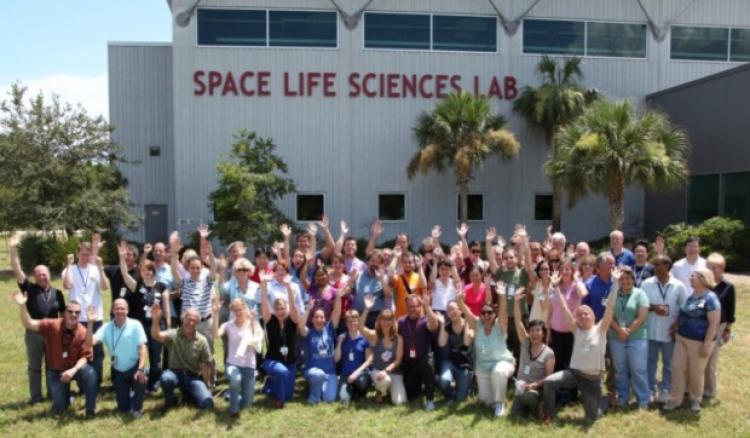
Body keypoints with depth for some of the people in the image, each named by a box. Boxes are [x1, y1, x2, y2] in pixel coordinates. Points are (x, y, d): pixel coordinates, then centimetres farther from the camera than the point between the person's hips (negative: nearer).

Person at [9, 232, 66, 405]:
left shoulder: (57, 293, 4)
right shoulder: (30, 289, -2)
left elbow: (63, 314, 10)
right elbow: (17, 271, -12)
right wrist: (13, 249, -22)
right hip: (33, 333, -1)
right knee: (34, 366, 8)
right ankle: (35, 396, 17)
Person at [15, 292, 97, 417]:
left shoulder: (83, 332, -18)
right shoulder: (52, 325, -17)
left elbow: (85, 356, -17)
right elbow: (29, 324, -26)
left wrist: (73, 370, -35)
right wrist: (22, 306, -41)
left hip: (75, 368, -1)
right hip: (56, 371, 1)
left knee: (90, 372, -36)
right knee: (59, 409, 0)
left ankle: (90, 409, -19)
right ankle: (65, 394, 38)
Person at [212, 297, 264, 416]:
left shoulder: (253, 324, 0)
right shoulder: (228, 325, -1)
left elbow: (258, 341, -18)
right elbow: (216, 335, -22)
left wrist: (253, 321, -23)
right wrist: (215, 314, -26)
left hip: (249, 366, 1)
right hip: (232, 364, -1)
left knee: (246, 403, -2)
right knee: (236, 379, -38)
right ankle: (234, 409, -10)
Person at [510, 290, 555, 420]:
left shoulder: (549, 353, -7)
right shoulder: (525, 344, 2)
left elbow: (549, 376, -8)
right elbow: (518, 322, -6)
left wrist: (534, 384, -23)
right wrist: (516, 302, -16)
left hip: (537, 388, -4)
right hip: (521, 387, 4)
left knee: (528, 396, -37)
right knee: (515, 414, -13)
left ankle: (537, 408, -3)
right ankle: (528, 406, 19)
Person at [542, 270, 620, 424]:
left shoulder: (600, 329, -4)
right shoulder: (576, 330, 1)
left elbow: (610, 307, -13)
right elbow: (565, 309, -5)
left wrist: (615, 283, -21)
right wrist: (556, 287, -11)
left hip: (593, 379, -2)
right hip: (574, 373, 2)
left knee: (592, 417, 5)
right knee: (549, 382, -24)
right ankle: (550, 414, -3)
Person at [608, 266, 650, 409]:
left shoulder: (639, 294, -1)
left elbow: (642, 317, -9)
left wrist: (628, 331, -12)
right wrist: (619, 330, -13)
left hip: (637, 338, -3)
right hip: (616, 338, 3)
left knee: (638, 370, -2)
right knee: (620, 370, 10)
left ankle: (643, 400, 9)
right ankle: (622, 399, 21)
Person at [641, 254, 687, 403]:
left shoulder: (678, 286, -6)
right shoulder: (647, 284, -4)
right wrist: (653, 307, -18)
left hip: (670, 331, 0)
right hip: (651, 331, 1)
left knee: (668, 363, 12)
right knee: (651, 361, 10)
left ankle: (665, 390, 27)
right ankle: (651, 390, 23)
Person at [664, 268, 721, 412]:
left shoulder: (710, 298, -15)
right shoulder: (690, 296, 8)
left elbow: (714, 323, -17)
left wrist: (706, 344, -19)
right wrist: (677, 325, 7)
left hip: (699, 342, -7)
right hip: (682, 338, 7)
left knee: (696, 372, 9)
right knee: (677, 368, 7)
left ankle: (696, 400, 30)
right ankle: (675, 400, 17)